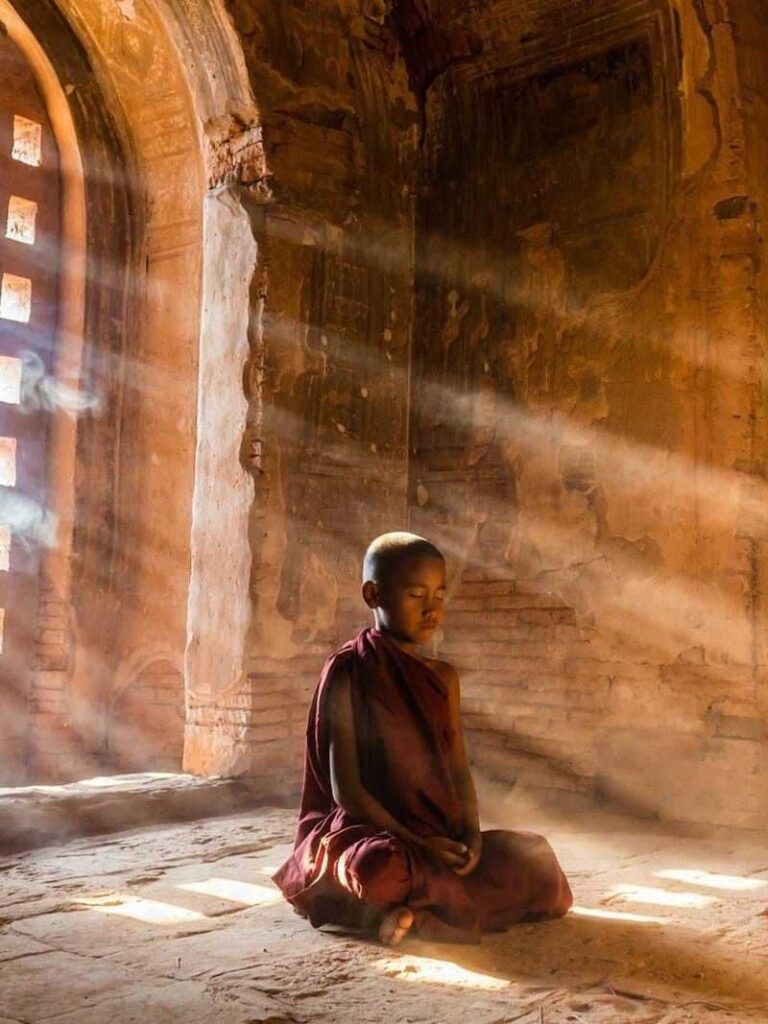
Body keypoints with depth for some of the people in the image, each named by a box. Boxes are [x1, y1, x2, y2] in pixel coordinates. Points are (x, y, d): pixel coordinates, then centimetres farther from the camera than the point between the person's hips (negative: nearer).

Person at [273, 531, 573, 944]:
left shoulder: (443, 677, 10)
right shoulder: (348, 674, -9)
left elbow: (459, 770, 8)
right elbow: (345, 789, -13)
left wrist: (471, 835, -11)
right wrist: (415, 842, -20)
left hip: (444, 839, 7)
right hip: (365, 833, -7)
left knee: (538, 870, -9)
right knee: (381, 869, -40)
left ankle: (414, 905, -5)